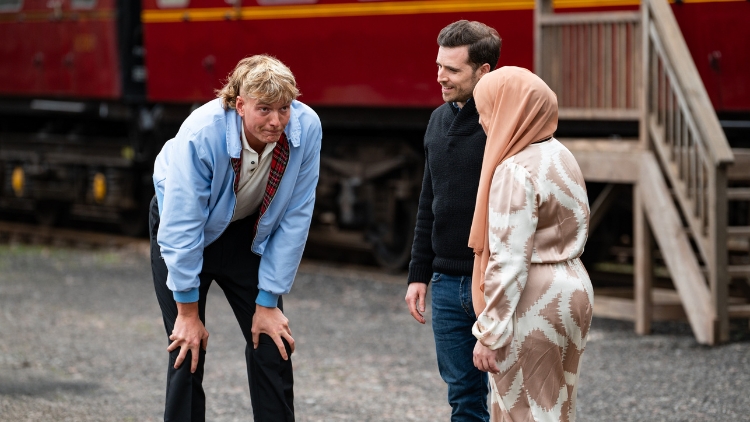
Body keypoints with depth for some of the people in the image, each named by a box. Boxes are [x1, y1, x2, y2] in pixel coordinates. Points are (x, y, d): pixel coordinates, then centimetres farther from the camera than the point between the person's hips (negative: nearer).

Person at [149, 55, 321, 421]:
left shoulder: (306, 128, -27)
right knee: (188, 349, -7)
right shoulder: (201, 134, -36)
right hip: (185, 229, -3)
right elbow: (182, 228, -27)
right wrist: (188, 311, -21)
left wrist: (268, 302, -13)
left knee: (272, 344, 0)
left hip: (250, 233, 3)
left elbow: (294, 219, -17)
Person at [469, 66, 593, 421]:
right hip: (571, 290, 9)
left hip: (532, 302, -9)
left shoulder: (515, 172, -18)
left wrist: (490, 334, -19)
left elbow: (509, 261, -22)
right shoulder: (561, 156, 9)